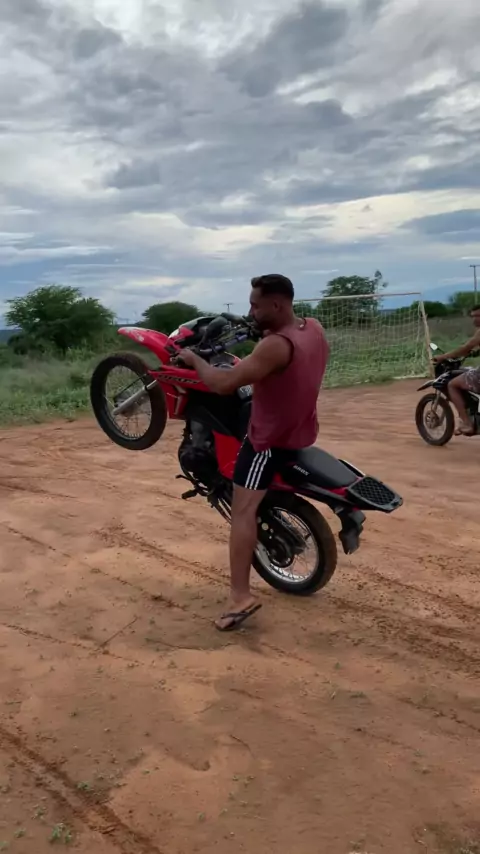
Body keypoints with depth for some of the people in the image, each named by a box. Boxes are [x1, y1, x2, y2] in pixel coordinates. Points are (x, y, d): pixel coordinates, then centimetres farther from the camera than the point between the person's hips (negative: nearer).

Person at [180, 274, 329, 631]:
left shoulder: (275, 346, -29)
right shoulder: (314, 328, -3)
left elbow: (224, 384, -30)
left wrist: (195, 360, -14)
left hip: (270, 438, -9)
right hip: (302, 431, 9)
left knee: (244, 511, -9)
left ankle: (241, 595, -11)